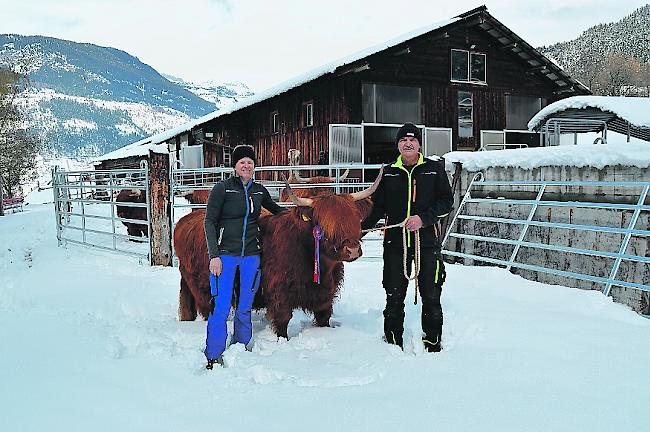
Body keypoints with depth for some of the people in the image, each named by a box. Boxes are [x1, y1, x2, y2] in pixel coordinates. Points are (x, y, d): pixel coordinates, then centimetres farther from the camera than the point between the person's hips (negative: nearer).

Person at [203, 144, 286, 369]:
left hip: (251, 255, 4)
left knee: (245, 307, 10)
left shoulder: (259, 190, 10)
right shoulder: (222, 188, -4)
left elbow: (275, 209, 32)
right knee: (220, 307, -5)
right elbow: (209, 222, -6)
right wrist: (214, 256, -13)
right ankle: (214, 356, 7)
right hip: (225, 254, -4)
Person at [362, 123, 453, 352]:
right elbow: (377, 207, 11)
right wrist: (358, 228, -2)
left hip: (427, 241, -1)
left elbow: (446, 201, 1)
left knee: (431, 297, 6)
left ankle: (433, 343, 20)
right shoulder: (388, 173, 10)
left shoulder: (434, 168, 5)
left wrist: (424, 218, -13)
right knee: (394, 297, 5)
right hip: (395, 242, 1)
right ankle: (393, 344, 18)